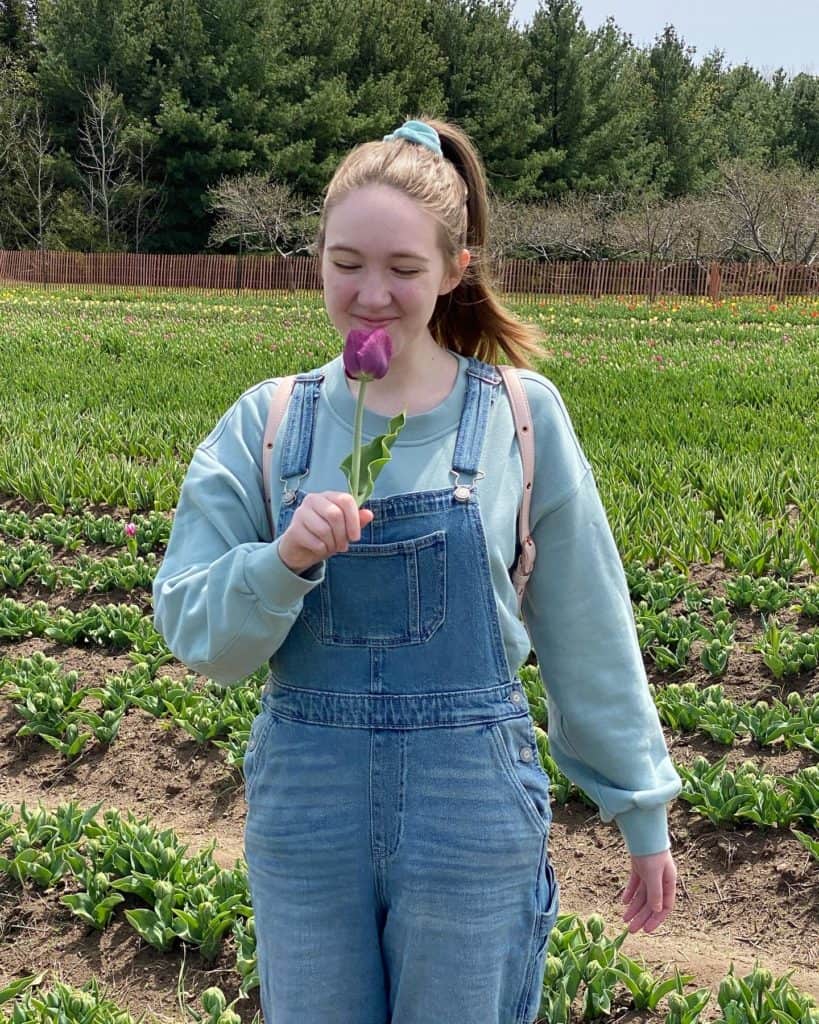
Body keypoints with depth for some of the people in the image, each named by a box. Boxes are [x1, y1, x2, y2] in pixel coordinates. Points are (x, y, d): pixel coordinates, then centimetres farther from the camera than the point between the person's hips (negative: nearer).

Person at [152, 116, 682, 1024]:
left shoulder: (521, 414, -6)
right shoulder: (264, 425, -3)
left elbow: (586, 628, 1)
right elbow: (194, 635, -3)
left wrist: (642, 810, 5)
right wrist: (283, 563, -22)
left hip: (472, 808, -1)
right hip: (305, 807, 2)